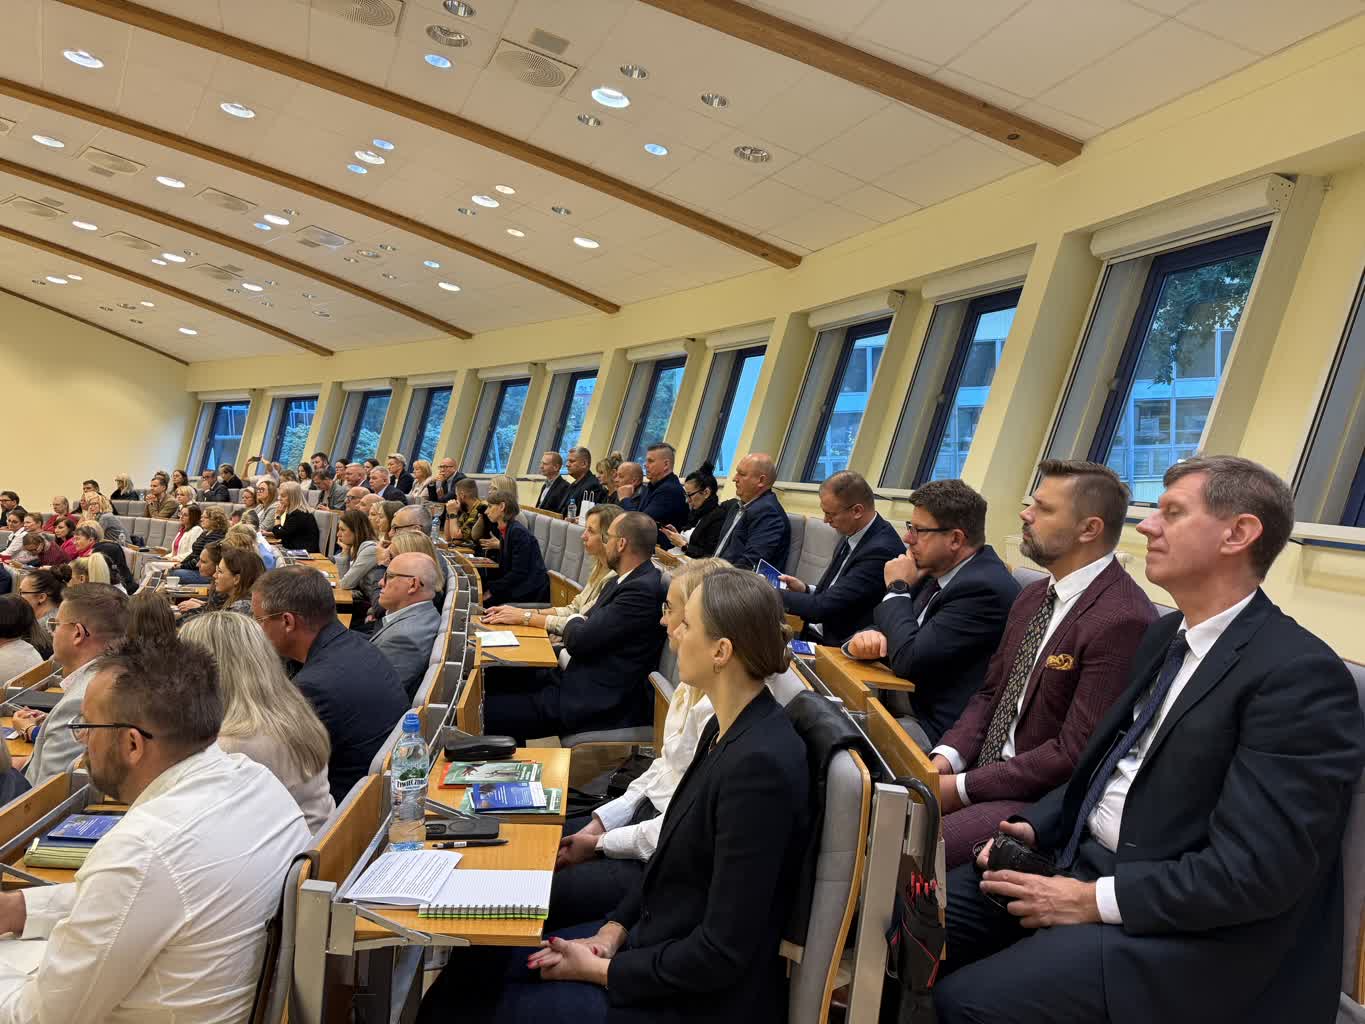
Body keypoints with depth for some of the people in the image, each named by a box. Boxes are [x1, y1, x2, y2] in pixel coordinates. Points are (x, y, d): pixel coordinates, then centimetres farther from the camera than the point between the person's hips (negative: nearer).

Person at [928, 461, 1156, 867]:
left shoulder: (1122, 621, -20)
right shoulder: (1033, 597, 9)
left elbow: (1074, 755, -21)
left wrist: (962, 787, -17)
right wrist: (945, 758, -5)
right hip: (985, 771, 8)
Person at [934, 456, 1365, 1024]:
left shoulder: (1300, 674, -18)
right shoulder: (1166, 636, 11)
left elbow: (1255, 870, -23)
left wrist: (1095, 901, -20)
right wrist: (1032, 828, 3)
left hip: (1185, 927, -8)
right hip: (1083, 862, 8)